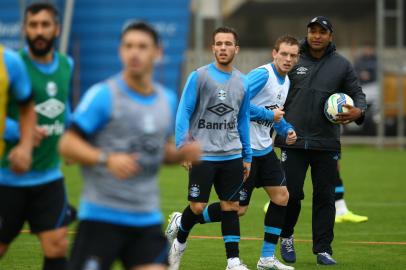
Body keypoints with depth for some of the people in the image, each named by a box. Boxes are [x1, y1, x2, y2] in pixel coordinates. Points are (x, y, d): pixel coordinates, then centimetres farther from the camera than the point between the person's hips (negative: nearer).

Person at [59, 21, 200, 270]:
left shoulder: (168, 100, 11)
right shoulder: (103, 95, -8)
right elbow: (67, 144, -10)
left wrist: (183, 153, 2)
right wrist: (107, 159, -25)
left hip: (147, 219, 5)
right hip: (102, 216, -5)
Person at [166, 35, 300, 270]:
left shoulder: (285, 81, 11)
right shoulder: (262, 75, -18)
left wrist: (286, 129, 5)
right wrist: (269, 115, -21)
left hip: (264, 149, 9)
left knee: (281, 197, 4)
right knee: (238, 208, -5)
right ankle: (181, 222, 11)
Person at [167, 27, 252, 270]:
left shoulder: (243, 82, 10)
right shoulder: (199, 76, -4)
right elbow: (183, 113, -4)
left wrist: (247, 156, 15)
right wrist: (183, 147, -13)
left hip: (232, 156, 4)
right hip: (203, 155, -4)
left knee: (231, 207, 3)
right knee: (197, 207, -2)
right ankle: (179, 244, 24)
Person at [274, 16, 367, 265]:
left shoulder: (342, 65, 5)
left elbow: (357, 93, 7)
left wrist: (358, 111, -16)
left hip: (327, 143, 1)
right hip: (294, 140, -1)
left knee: (325, 196, 3)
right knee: (291, 193, -3)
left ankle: (323, 249, 11)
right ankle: (286, 236, 22)